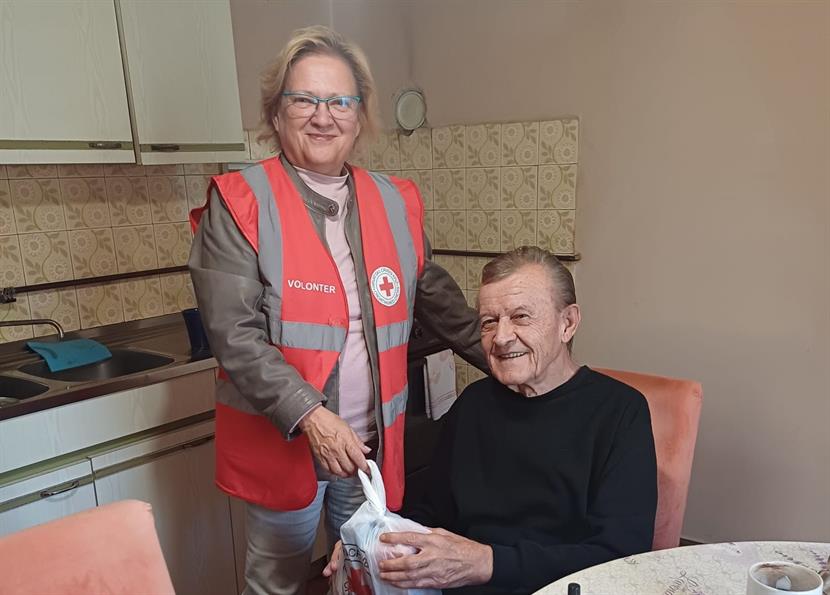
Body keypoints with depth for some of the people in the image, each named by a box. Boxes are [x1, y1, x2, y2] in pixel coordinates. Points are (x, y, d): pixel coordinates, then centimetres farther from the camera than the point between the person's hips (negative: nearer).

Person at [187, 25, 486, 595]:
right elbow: (233, 334, -17)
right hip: (280, 439, -3)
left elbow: (441, 304, 13)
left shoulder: (396, 202, 4)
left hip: (374, 441, 4)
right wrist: (312, 417, -24)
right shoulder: (240, 203, -10)